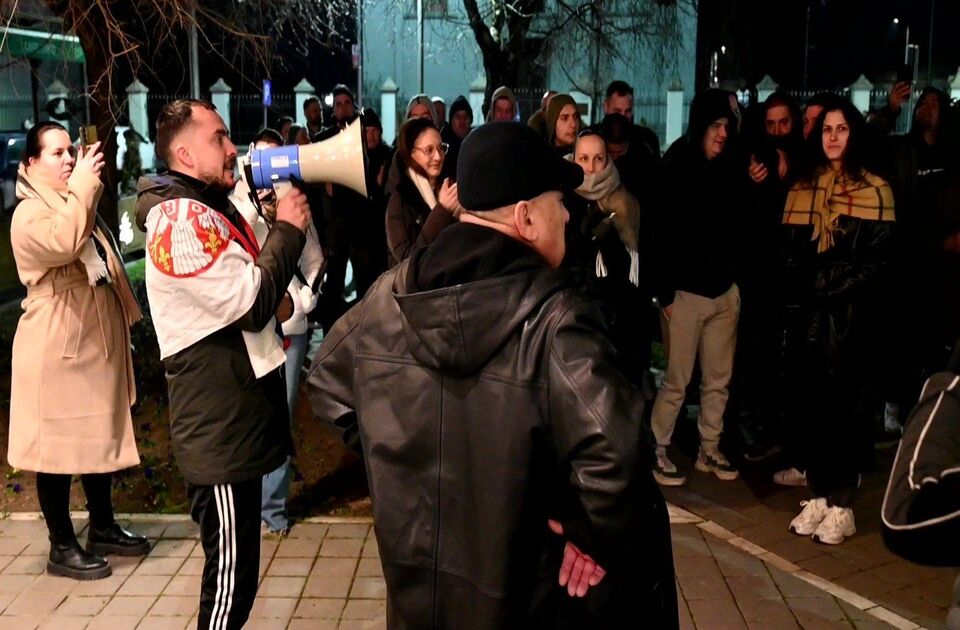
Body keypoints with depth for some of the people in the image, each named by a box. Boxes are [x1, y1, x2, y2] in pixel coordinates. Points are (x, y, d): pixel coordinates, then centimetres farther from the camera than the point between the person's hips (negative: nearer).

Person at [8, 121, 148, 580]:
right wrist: (82, 187, -28)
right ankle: (62, 548, 9)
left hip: (94, 341, 10)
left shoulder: (74, 206, 18)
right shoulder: (30, 214, -14)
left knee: (100, 437, 16)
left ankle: (103, 528, 28)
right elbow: (64, 244, -37)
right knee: (59, 446, -1)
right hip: (58, 348, -10)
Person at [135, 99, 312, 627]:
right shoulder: (180, 218, -17)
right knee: (230, 580, -2)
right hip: (220, 427, -10)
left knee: (237, 572, 21)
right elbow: (252, 302, -25)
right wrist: (286, 228, -12)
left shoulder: (209, 208, 16)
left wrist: (275, 297, 3)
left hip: (236, 417, 10)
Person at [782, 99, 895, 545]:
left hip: (848, 315, -4)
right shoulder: (802, 188, 13)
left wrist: (831, 286, -14)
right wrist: (804, 289, -3)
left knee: (843, 407, 0)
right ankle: (816, 497, 15)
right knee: (808, 404, 5)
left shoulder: (874, 190, 1)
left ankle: (840, 505, 8)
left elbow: (876, 259, -5)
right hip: (807, 313, 4)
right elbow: (791, 252, 12)